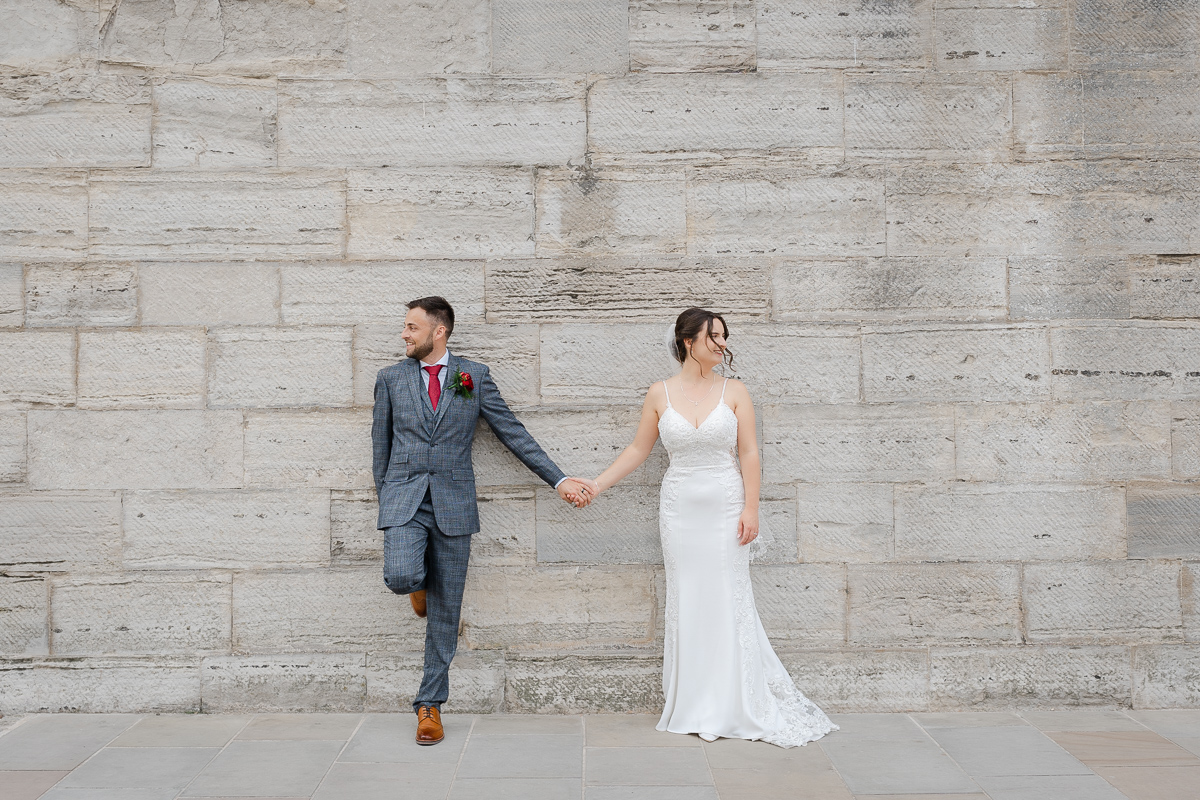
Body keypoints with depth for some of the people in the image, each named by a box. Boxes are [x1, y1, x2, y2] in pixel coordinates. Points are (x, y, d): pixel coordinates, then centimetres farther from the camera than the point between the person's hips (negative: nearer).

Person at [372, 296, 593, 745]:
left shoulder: (474, 376, 4)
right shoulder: (391, 379, 7)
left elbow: (513, 434, 5)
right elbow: (381, 446, 13)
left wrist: (558, 480, 1)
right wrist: (386, 501, 12)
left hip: (452, 503, 0)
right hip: (404, 499, 0)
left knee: (445, 612, 3)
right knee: (400, 577, -25)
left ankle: (430, 704, 16)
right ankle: (418, 581, 13)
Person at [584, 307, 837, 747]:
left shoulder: (734, 391, 0)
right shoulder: (660, 394, 2)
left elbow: (749, 453, -2)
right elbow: (638, 450, 9)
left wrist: (750, 508, -8)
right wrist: (597, 485, 6)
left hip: (725, 505, -1)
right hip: (680, 507, 1)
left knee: (729, 602, 0)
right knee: (687, 601, 5)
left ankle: (732, 704, 11)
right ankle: (694, 707, 15)